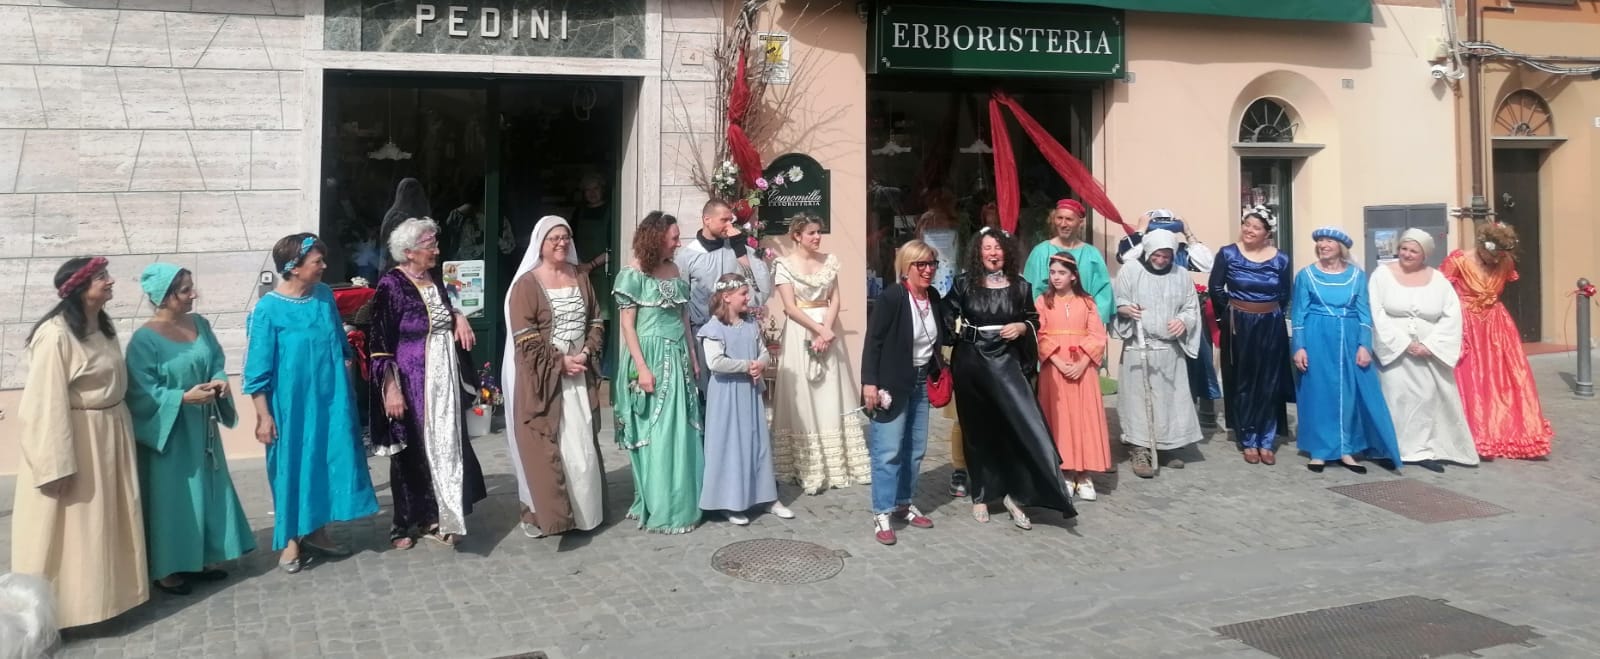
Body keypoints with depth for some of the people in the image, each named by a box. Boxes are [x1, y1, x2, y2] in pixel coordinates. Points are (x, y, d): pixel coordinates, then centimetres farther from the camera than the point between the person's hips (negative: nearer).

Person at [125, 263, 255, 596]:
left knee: (206, 490, 14)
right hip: (168, 429, -7)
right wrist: (184, 397, -29)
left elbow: (217, 361, 9)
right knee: (172, 496, 2)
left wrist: (220, 381, -12)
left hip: (201, 427, 7)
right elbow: (142, 392, -19)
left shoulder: (200, 324, 2)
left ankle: (201, 559, 29)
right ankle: (166, 569, 16)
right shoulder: (145, 339, -18)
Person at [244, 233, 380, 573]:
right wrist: (263, 416, -12)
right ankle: (291, 541, 19)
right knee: (292, 468, 6)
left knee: (328, 462, 12)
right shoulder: (268, 309, -16)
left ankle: (316, 531, 27)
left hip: (330, 400, 5)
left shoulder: (325, 295, 0)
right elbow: (257, 368, -12)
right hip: (291, 404, -5)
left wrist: (347, 389, 19)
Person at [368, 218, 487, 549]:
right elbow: (380, 343, -15)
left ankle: (434, 518, 18)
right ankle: (405, 523, 17)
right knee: (412, 451, 4)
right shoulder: (391, 285, -13)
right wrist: (391, 388, -21)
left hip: (444, 380, 7)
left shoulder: (435, 278, 7)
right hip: (411, 383, -6)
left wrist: (458, 316, 3)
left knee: (444, 446, 8)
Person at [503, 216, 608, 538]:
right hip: (542, 378, -5)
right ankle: (544, 513, 6)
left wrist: (586, 352, -6)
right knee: (544, 446, -2)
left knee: (582, 444, 9)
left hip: (579, 375, 5)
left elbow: (596, 320, 11)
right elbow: (524, 337, -13)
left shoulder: (580, 277, 10)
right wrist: (560, 361, -16)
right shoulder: (527, 283, -8)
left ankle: (582, 510, 20)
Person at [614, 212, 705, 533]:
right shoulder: (634, 273, -9)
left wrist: (693, 357, 12)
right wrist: (641, 367, -17)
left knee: (681, 433, 8)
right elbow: (626, 324, -11)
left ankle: (681, 503, 18)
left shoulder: (674, 270, 10)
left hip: (678, 359, 6)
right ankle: (660, 509, 8)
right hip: (652, 358, -6)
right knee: (655, 435, 0)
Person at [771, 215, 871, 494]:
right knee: (803, 398, -2)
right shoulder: (784, 265, -5)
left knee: (832, 395, 7)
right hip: (801, 333, -4)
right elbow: (790, 307, -11)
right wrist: (818, 331, -18)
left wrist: (826, 330, -12)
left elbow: (835, 300, 3)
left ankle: (837, 463, 14)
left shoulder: (829, 261, 8)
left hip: (829, 330, 4)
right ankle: (807, 468, 2)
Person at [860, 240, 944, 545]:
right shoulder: (891, 296, -17)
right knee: (888, 451, -5)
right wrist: (869, 382, -20)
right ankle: (882, 514, 3)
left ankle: (904, 504, 28)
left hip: (921, 382, 7)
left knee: (914, 450, 14)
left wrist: (938, 371, 9)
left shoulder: (933, 296, 3)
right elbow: (872, 341, -17)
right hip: (892, 383, -7)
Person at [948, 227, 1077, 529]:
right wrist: (956, 327, -7)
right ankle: (980, 496, 22)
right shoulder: (964, 284, 1)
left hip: (1006, 362, 0)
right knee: (979, 430, 9)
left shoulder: (1020, 286, 4)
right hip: (971, 362, 0)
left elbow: (1034, 319, 13)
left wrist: (1021, 327, -6)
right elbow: (948, 318, 10)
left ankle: (1013, 494, 0)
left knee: (1021, 426, -12)